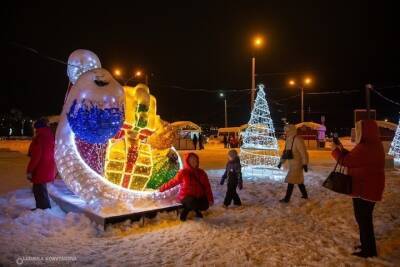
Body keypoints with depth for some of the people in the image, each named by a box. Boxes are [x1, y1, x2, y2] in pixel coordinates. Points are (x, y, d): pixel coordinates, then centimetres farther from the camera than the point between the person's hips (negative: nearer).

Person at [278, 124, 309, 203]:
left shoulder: (298, 140, -19)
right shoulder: (288, 140, 9)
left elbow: (304, 153, -20)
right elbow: (285, 152, 18)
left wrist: (305, 164, -22)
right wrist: (281, 162, 18)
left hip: (297, 164, -9)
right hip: (292, 164, 9)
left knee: (291, 180, -7)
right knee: (299, 180, 18)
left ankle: (287, 198, -3)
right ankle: (305, 195, 32)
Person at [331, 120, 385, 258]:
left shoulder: (365, 147, -25)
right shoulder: (374, 145, 9)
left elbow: (346, 161, -19)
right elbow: (353, 159, 15)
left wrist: (335, 150, -4)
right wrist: (341, 148, 10)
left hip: (365, 188, -10)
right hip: (371, 187, 10)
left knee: (363, 219, 2)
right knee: (364, 217, 21)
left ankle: (369, 250, 14)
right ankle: (367, 245, 35)